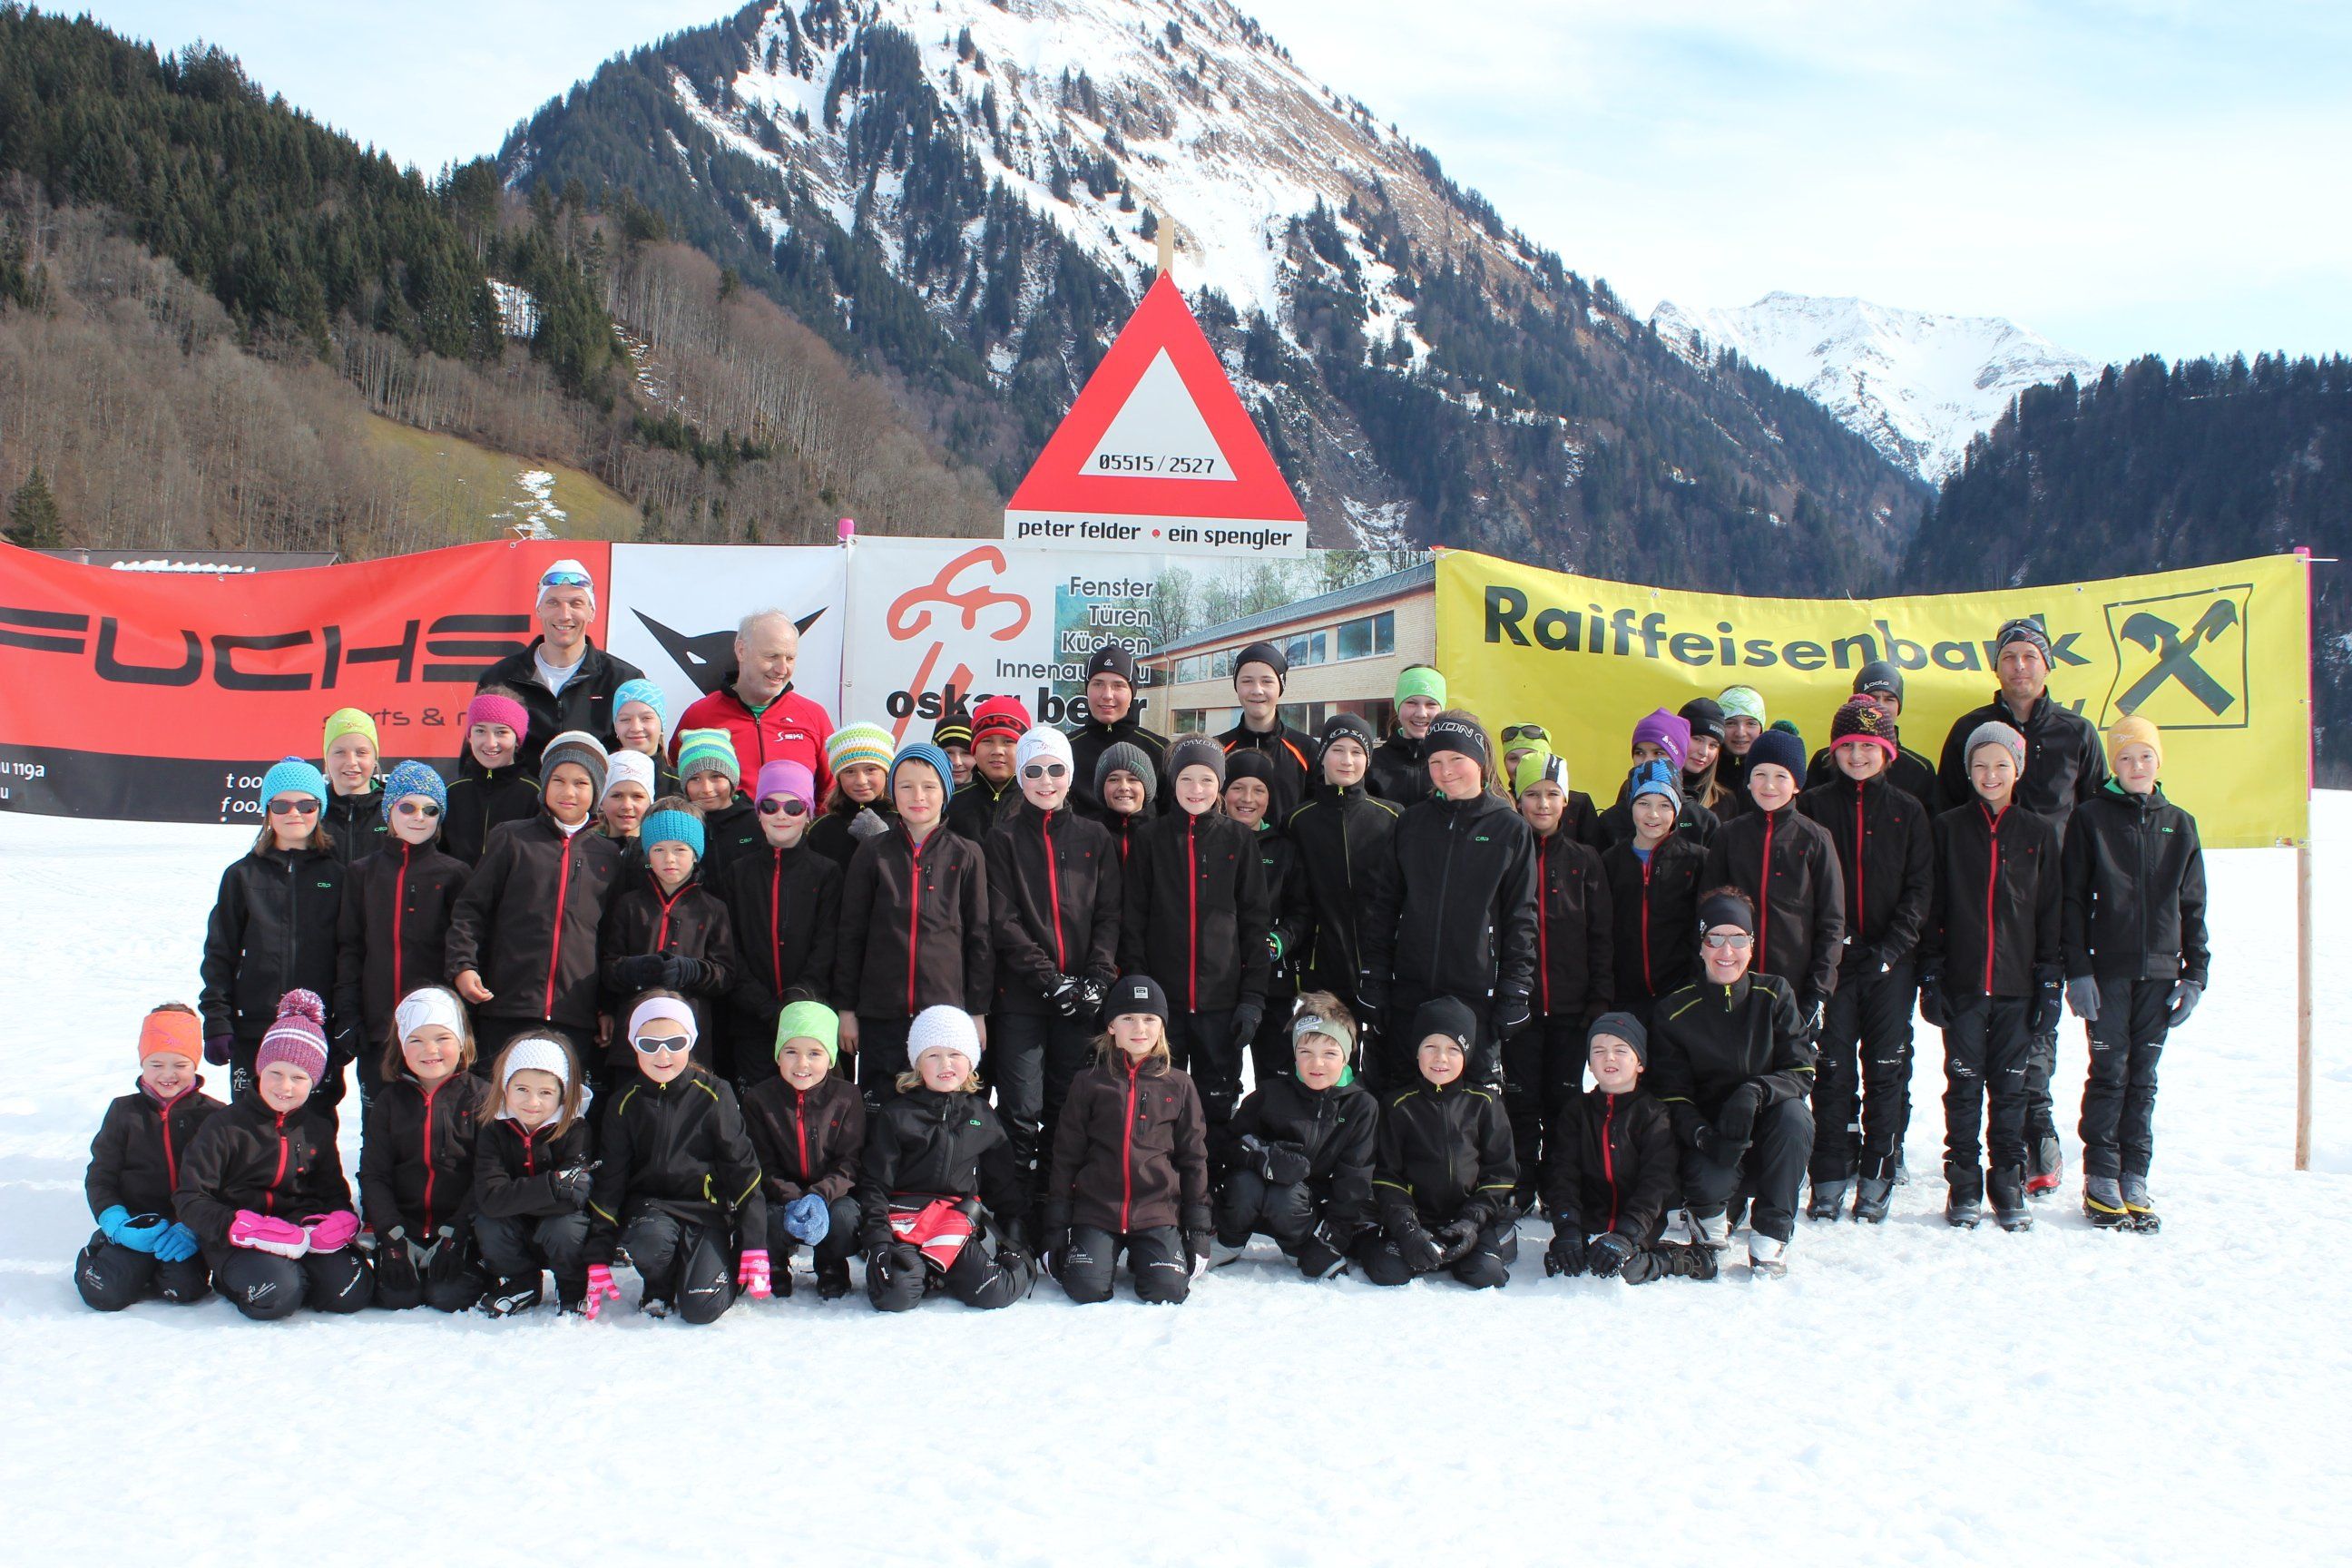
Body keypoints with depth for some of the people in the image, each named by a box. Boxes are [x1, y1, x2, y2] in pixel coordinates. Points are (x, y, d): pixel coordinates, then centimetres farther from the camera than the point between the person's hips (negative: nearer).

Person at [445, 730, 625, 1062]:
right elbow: (470, 907, 5)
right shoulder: (512, 840, 8)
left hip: (577, 1019, 1)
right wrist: (462, 965, -9)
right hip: (506, 1013, -1)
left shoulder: (608, 856, 13)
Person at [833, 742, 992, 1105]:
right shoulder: (873, 853, 6)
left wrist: (978, 1010, 2)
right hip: (881, 1016, 1)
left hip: (946, 1009, -1)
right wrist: (845, 1007, 4)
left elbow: (979, 938, 6)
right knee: (880, 1111, 2)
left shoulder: (966, 856, 4)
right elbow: (850, 935, 7)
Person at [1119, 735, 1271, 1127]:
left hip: (1222, 1000, 0)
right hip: (1163, 999, 0)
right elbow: (1133, 920, 3)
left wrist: (1253, 997, -2)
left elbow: (1256, 920, 4)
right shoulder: (1151, 838, 3)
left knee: (1218, 1105, 5)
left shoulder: (1237, 839, 4)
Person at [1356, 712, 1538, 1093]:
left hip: (1476, 996, -2)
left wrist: (1515, 991, -3)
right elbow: (1382, 902, 8)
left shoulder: (1510, 830, 1)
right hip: (1407, 993, 2)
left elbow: (1521, 918, 1)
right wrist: (1374, 978, 2)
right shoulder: (1411, 822, 7)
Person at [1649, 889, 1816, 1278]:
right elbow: (1671, 1094, -7)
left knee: (1792, 1113, -32)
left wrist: (1755, 1093, -30)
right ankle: (1708, 1210, 8)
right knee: (1710, 1181, -34)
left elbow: (1801, 1072, -8)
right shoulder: (1673, 1011, -4)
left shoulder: (1775, 995, -2)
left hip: (1768, 1133, 1)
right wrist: (1703, 1135, -28)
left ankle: (1770, 1234, -16)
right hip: (1709, 1136, -1)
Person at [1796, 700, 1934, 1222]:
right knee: (1833, 1070, 0)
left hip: (1891, 963, 0)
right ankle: (1830, 1179, 5)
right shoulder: (1814, 806, 6)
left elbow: (1921, 886, 2)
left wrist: (1893, 945, -10)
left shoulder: (1908, 811, 6)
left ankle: (1877, 1178, 9)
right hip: (1833, 959, 0)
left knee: (1886, 1069, 2)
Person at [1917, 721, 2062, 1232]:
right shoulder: (1949, 828, 3)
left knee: (2010, 1084, 6)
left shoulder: (2038, 833, 5)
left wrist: (2050, 980, 1)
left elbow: (2051, 912, 6)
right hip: (1962, 981, 0)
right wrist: (1930, 975, -3)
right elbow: (1932, 907, 3)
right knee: (1964, 1082, 3)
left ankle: (2009, 1182, 15)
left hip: (2016, 981, 0)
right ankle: (1964, 1184, 11)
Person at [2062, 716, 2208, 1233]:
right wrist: (2077, 968, -10)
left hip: (2158, 971, 3)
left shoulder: (2179, 825, 11)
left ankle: (2134, 1180, 11)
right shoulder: (2091, 818, 1)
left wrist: (2195, 973, 5)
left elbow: (2193, 905, 13)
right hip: (2107, 970, -3)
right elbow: (2072, 899, -2)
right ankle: (2101, 1182, 4)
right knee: (2109, 1073, -3)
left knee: (2143, 1079, 6)